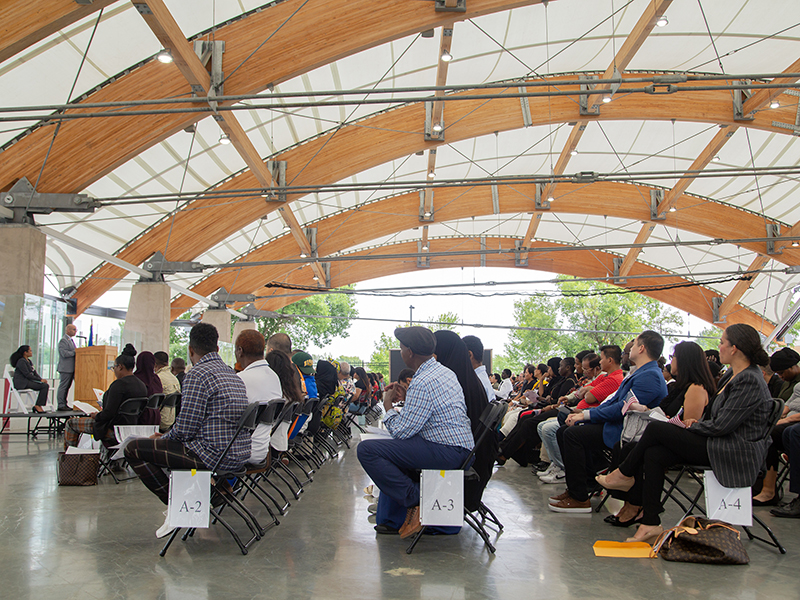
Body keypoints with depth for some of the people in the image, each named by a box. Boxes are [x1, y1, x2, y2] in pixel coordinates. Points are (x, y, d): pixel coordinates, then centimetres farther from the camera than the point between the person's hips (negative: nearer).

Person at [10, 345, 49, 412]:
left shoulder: (28, 361, 19)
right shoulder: (21, 361, -11)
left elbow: (34, 373, 17)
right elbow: (27, 375, -18)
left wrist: (42, 379, -2)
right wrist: (40, 380, -17)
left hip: (28, 381, 9)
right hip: (22, 383, -9)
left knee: (46, 385, -14)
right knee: (44, 386, -23)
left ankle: (37, 406, -13)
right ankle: (37, 406, -17)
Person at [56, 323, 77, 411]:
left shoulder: (71, 340, 20)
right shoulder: (63, 341, -11)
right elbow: (64, 353, -21)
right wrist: (75, 352, -15)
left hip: (71, 368, 10)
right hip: (65, 368, -10)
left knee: (67, 387, 12)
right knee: (63, 386, -6)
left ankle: (64, 404, 17)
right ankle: (61, 405, -4)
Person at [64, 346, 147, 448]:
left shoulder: (119, 384, -21)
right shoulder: (141, 385, 5)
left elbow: (109, 413, -24)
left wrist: (96, 415, -3)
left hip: (114, 430, -9)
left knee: (71, 423, 7)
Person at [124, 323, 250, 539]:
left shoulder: (197, 375, -13)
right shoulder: (233, 374, 15)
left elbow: (185, 429, -16)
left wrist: (161, 438, 6)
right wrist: (164, 438, 24)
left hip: (213, 456, -9)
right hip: (238, 457, 9)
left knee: (134, 449, -1)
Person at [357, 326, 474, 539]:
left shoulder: (422, 383, -18)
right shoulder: (446, 372, 12)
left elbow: (402, 432, -16)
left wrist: (388, 407, 0)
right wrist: (404, 397, 23)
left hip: (446, 453, -11)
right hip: (460, 448, 11)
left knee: (366, 450, -16)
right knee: (390, 447, 31)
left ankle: (415, 501, -11)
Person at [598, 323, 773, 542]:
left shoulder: (750, 381, -17)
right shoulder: (733, 375, 14)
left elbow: (721, 426, -21)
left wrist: (692, 427, -5)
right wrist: (698, 423, 4)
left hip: (736, 454, -9)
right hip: (721, 444, 9)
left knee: (655, 429, -12)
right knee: (654, 454, -8)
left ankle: (625, 474, 9)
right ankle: (651, 524, -8)